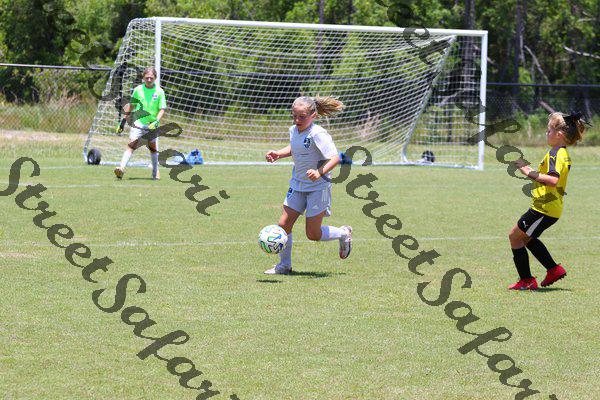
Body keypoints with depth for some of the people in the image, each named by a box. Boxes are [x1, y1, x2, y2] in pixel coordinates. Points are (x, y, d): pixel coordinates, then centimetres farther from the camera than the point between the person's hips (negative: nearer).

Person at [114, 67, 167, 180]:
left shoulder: (159, 91, -2)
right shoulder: (138, 90, 2)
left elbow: (162, 109, -4)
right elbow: (131, 106, 14)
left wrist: (156, 122, -19)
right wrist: (123, 121, 14)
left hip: (152, 125, 1)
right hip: (138, 124, -1)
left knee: (153, 148, 12)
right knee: (131, 145, -18)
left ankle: (155, 172, 31)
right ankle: (122, 168, -30)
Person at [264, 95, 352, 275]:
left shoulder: (317, 134, -23)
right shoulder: (294, 130, 2)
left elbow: (335, 158, -26)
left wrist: (320, 172, -41)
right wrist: (278, 154, 6)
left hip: (318, 187, -7)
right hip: (297, 185, 7)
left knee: (313, 234, -2)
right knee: (284, 224, -1)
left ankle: (343, 234, 26)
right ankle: (284, 265, 14)